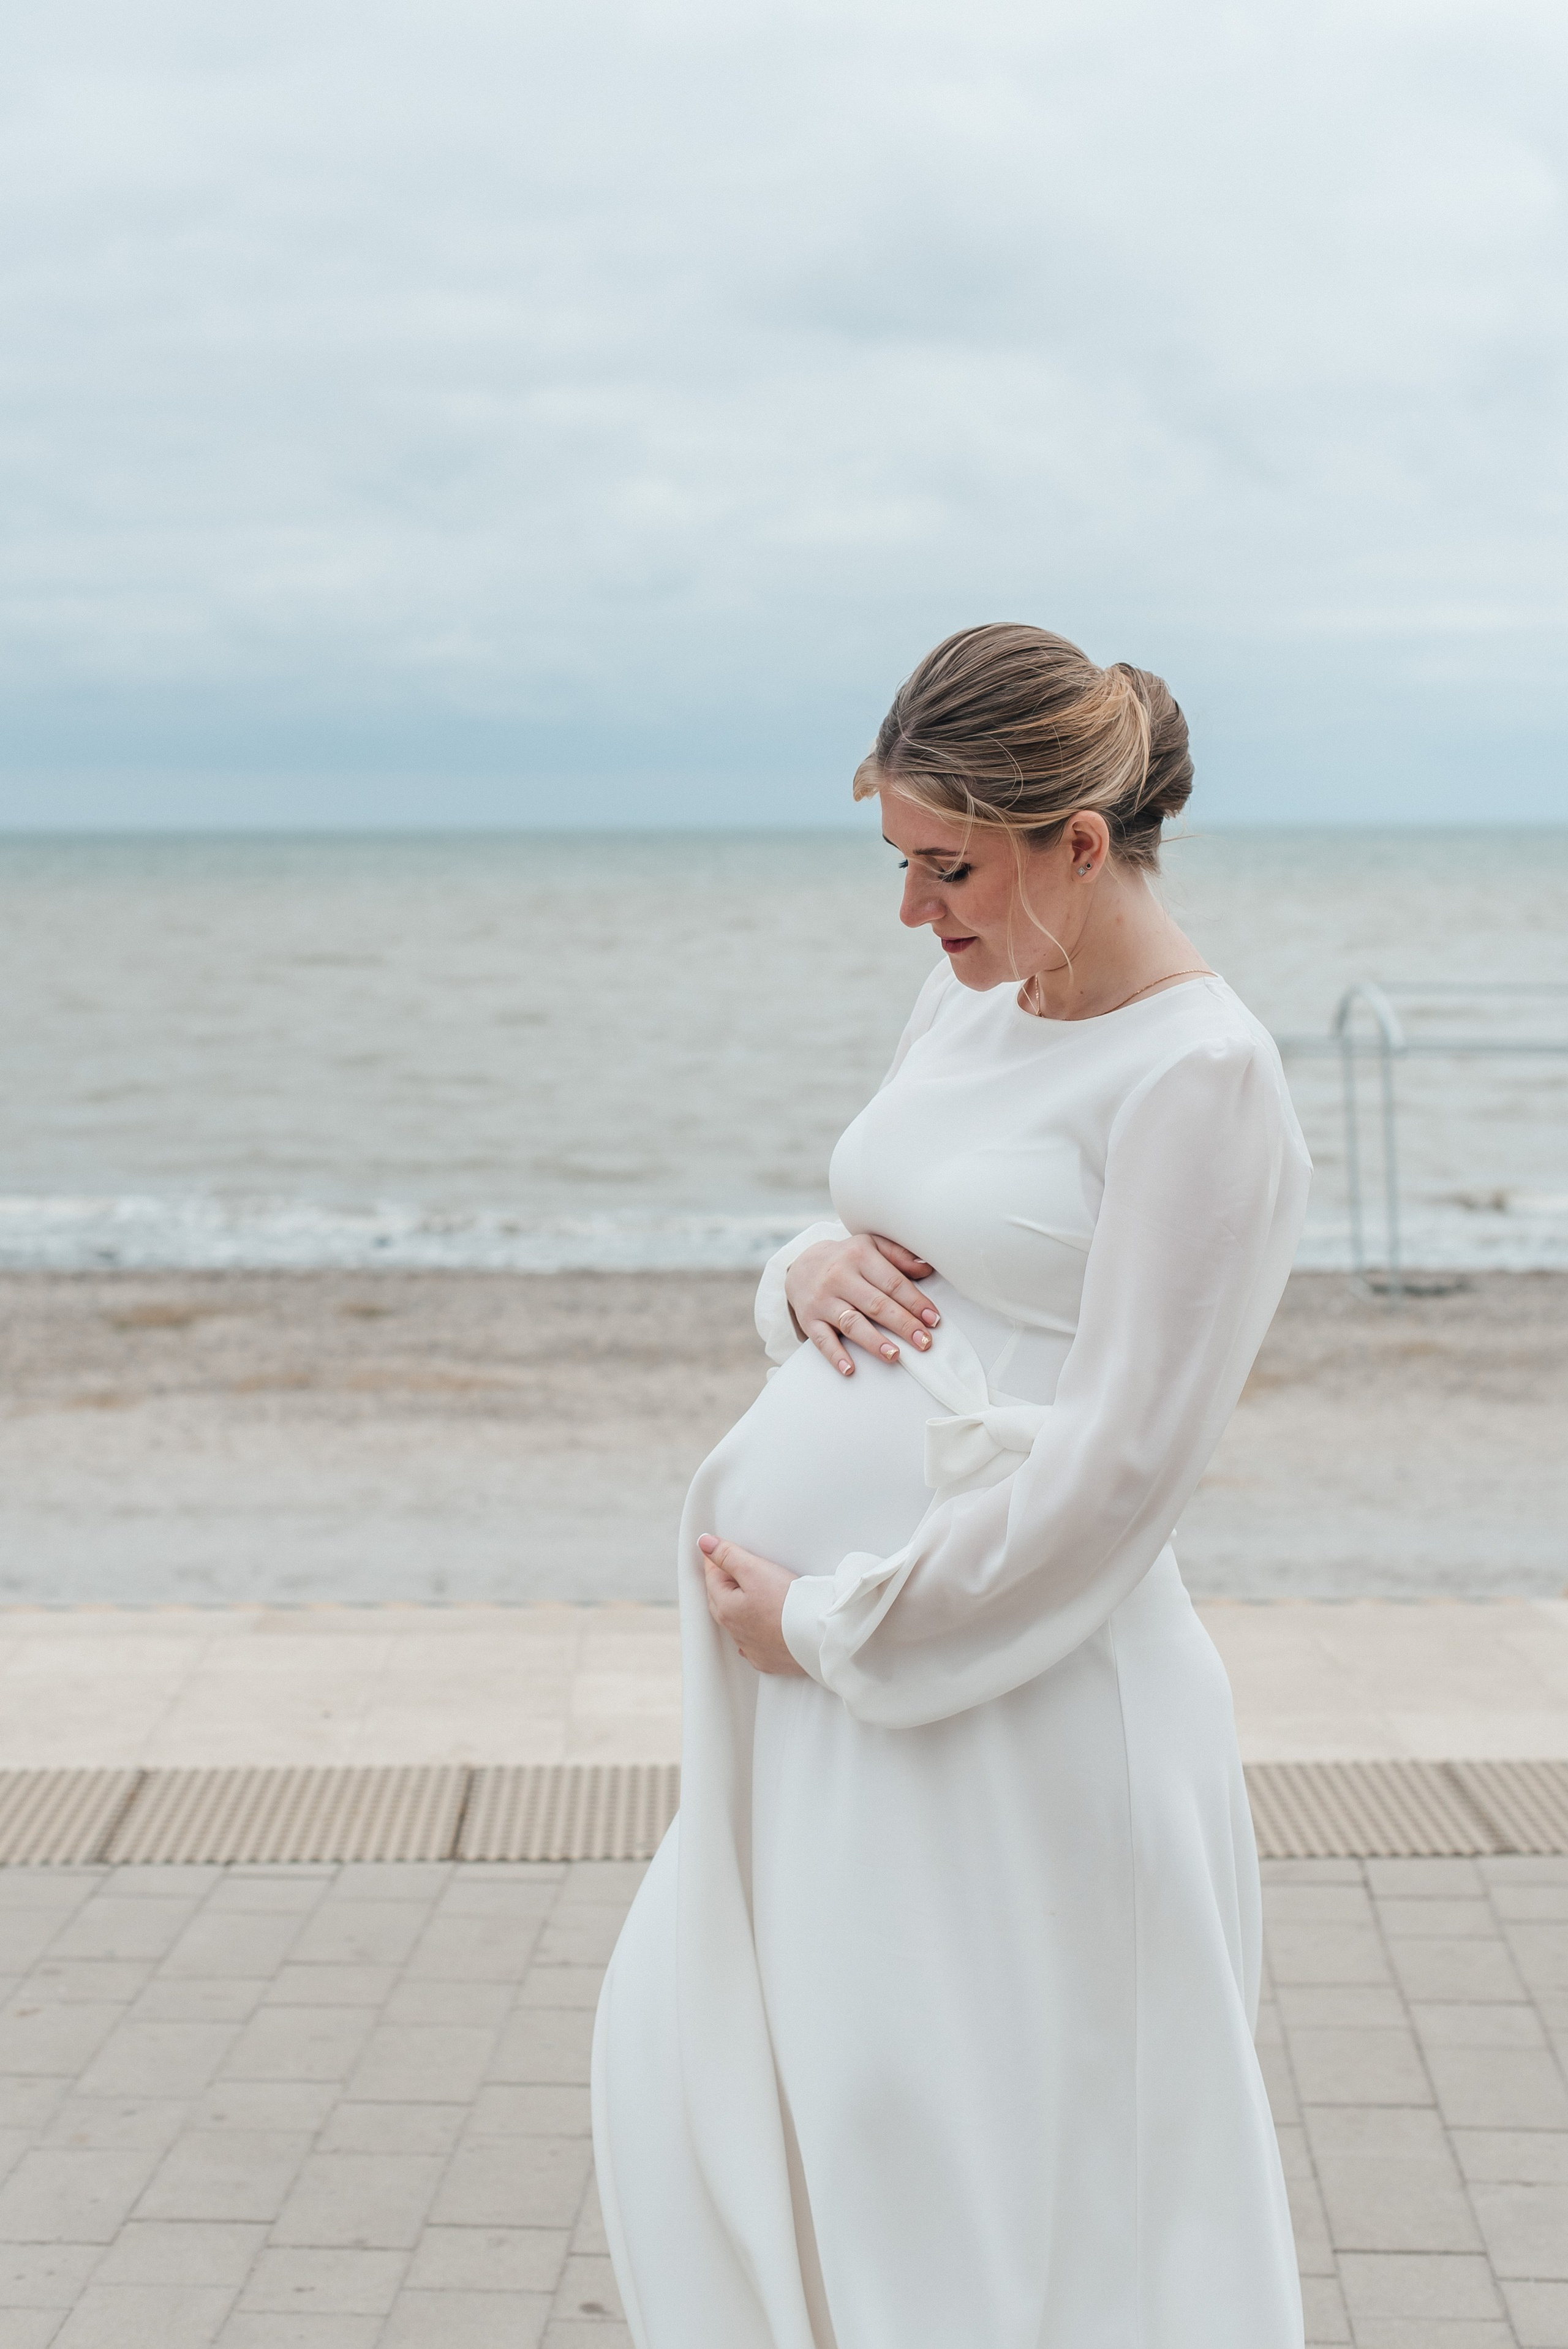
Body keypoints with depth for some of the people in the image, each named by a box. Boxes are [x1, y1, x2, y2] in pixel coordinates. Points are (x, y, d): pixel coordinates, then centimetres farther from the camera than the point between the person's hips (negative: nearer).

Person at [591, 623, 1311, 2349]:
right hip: (826, 1685, 9)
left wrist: (828, 1622, -15)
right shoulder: (971, 1001, 10)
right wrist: (813, 1266, -3)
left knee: (995, 2177, 4)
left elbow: (1113, 1471, -19)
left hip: (1014, 1686, -8)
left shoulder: (1203, 1076, -16)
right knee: (697, 2061, 17)